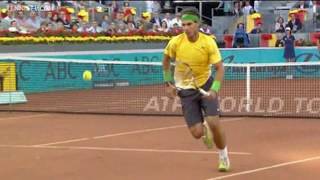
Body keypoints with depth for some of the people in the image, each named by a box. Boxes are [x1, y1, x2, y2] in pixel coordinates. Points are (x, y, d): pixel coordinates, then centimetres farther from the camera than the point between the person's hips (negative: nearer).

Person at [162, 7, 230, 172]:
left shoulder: (209, 42, -17)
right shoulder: (175, 42, -14)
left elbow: (219, 68, -14)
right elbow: (166, 60, 8)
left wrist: (214, 89, -29)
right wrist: (168, 82, 6)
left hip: (206, 85, -1)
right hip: (186, 90, 1)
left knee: (213, 123, -17)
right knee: (197, 133, -7)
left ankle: (223, 156, 11)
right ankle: (205, 130, 34)